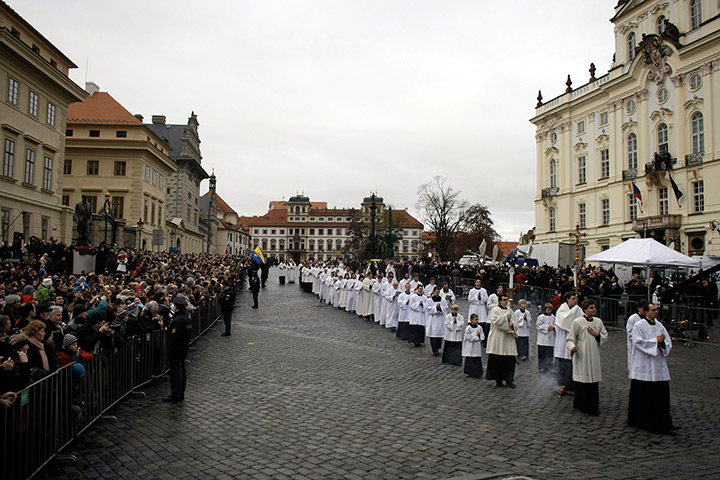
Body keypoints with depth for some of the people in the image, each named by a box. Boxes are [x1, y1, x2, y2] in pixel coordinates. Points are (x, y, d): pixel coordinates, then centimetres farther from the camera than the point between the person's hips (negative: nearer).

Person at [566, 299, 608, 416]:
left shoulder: (598, 321, 9)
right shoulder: (577, 322, -5)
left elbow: (605, 336, 13)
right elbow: (570, 339, -3)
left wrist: (597, 335, -8)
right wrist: (572, 347, -23)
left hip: (594, 356, 5)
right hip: (581, 356, -4)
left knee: (594, 380, 6)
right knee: (582, 381, -4)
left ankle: (593, 405, 17)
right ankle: (582, 405, 5)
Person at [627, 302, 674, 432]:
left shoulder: (660, 326, 11)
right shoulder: (638, 326, -5)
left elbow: (668, 343, 9)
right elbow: (638, 342, -15)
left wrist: (662, 342, -12)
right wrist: (655, 341, -16)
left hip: (658, 366, 5)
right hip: (643, 367, -5)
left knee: (660, 394, 2)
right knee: (642, 395, 1)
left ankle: (661, 422, 9)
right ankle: (638, 420, 13)